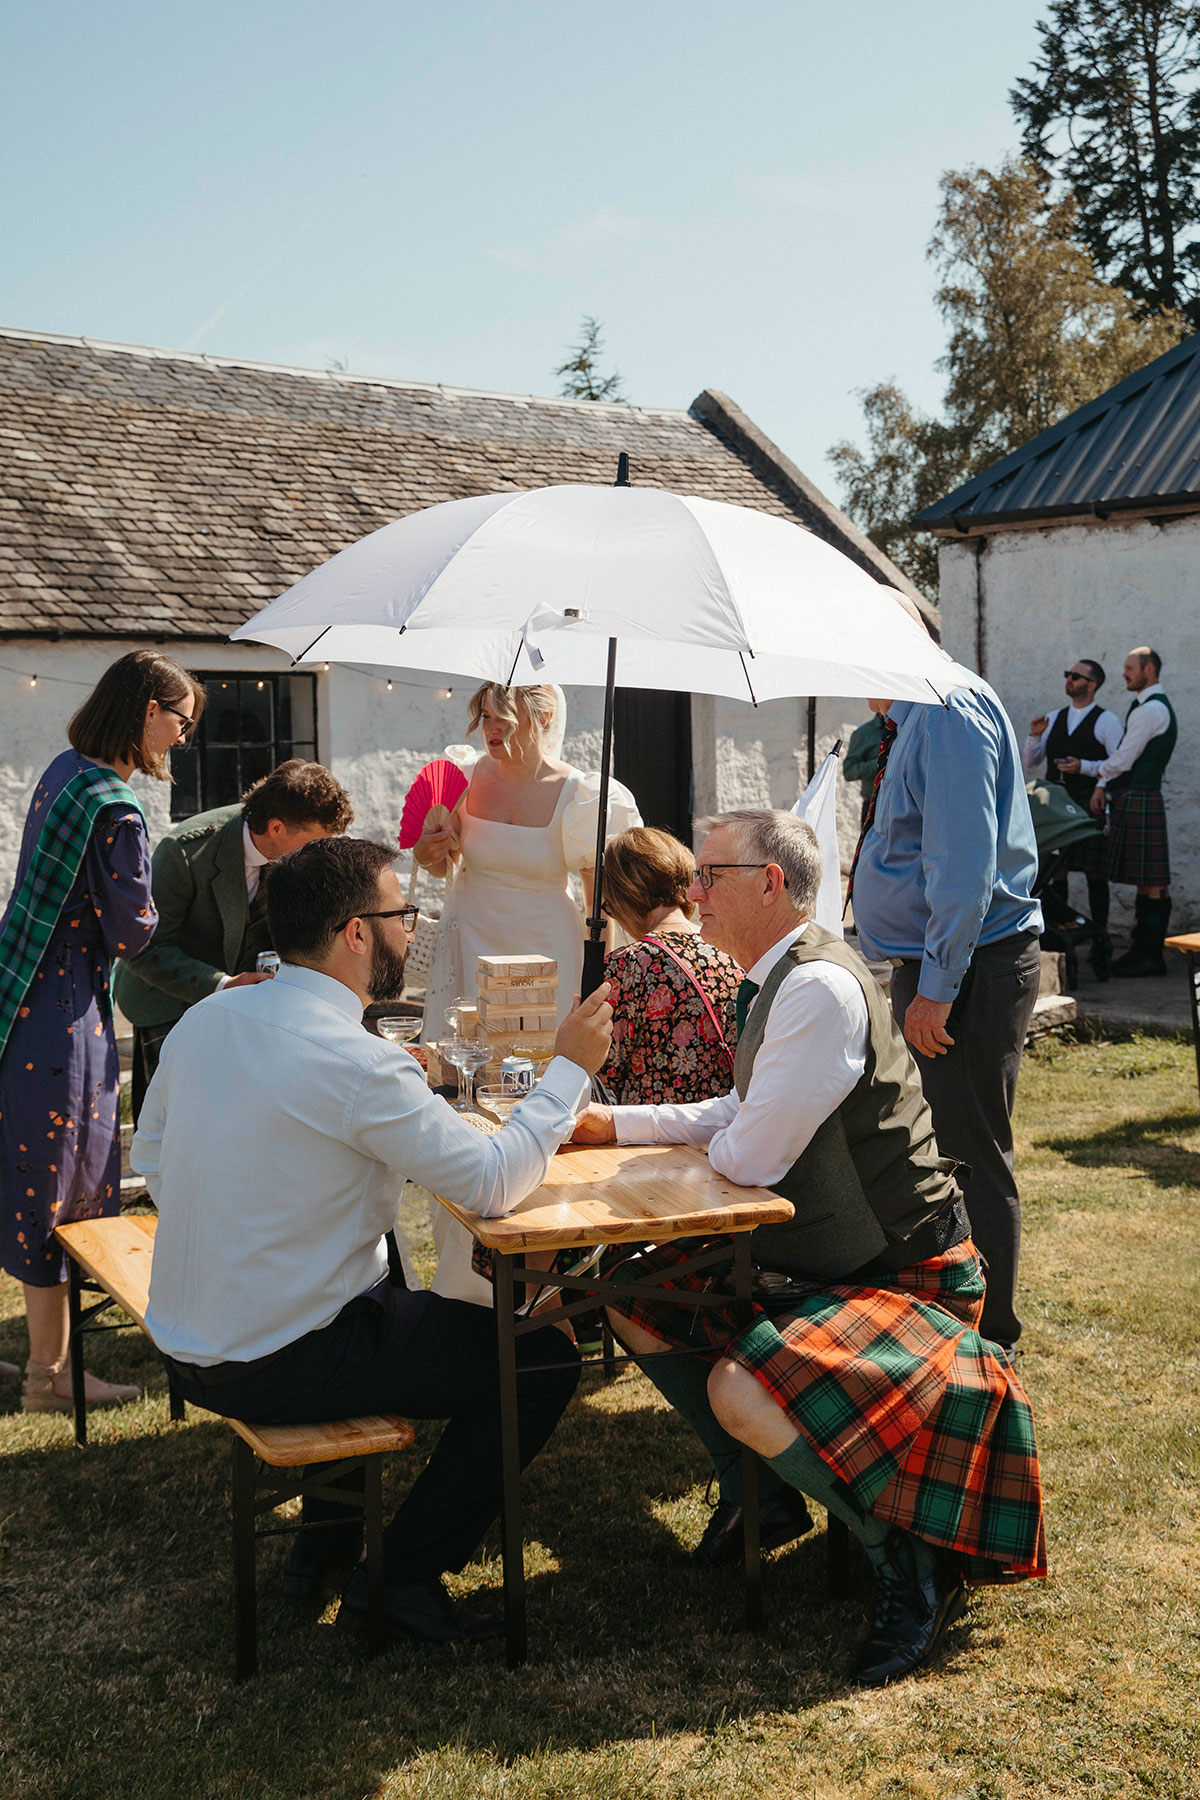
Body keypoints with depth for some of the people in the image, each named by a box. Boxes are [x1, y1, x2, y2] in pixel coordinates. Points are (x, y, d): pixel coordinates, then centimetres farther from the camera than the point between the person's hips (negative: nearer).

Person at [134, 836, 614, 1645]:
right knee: (544, 1361, 0)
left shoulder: (206, 1018, 0)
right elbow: (494, 1183, -20)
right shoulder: (360, 1065, -24)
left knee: (399, 1297, 34)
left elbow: (151, 1161, 12)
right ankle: (405, 1577, 8)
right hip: (276, 1368, -8)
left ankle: (328, 1534, 36)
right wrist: (570, 1069, -9)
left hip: (184, 1343, 9)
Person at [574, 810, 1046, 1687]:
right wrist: (615, 1123, 13)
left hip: (902, 1279, -10)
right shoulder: (779, 981, 6)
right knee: (638, 1301, 9)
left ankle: (915, 1571, -7)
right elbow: (742, 1116, 18)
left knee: (743, 1391, -31)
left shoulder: (820, 986, -25)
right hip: (807, 1263, 10)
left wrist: (709, 1147, -1)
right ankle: (761, 1491, 23)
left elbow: (749, 1159, -25)